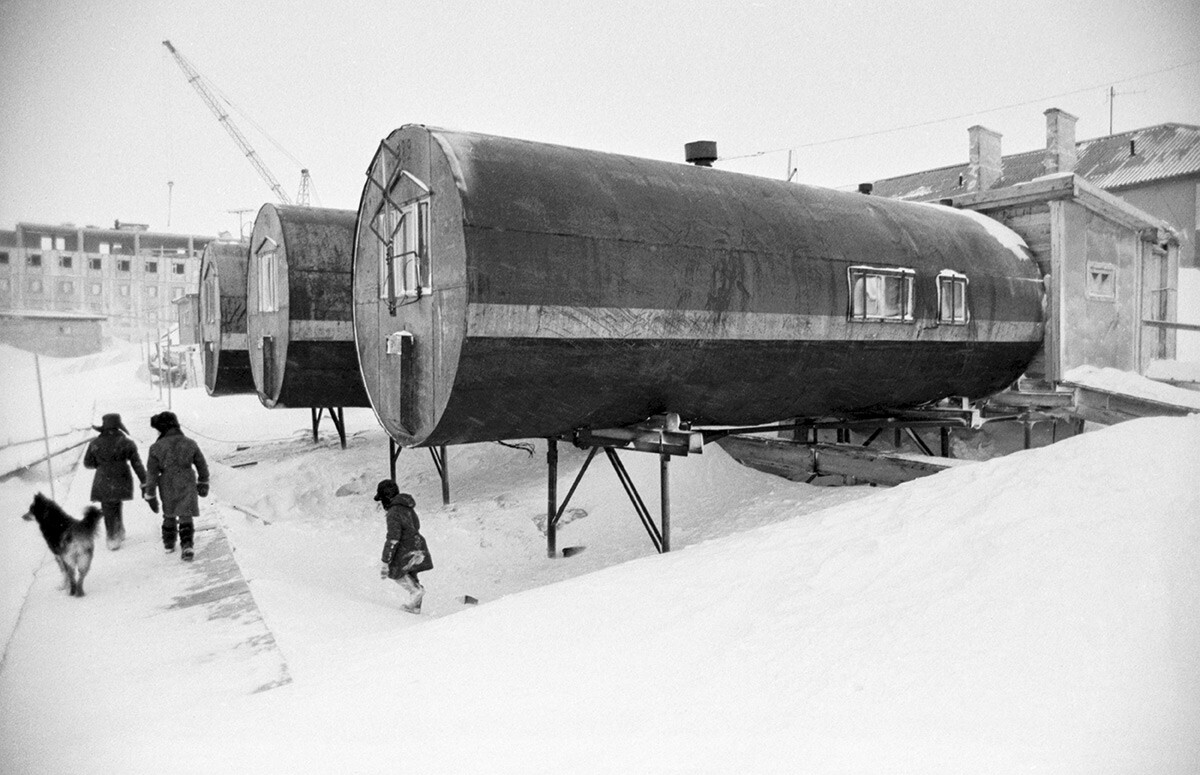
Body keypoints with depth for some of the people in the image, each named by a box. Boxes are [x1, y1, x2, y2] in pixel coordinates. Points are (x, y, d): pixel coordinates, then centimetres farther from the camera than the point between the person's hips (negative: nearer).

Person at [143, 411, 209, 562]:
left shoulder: (156, 447, -9)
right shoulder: (190, 444, -2)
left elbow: (152, 472, -6)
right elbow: (202, 466, 4)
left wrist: (149, 491, 4)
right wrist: (203, 484, 17)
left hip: (167, 487, 0)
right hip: (187, 484, 0)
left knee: (169, 515, 20)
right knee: (186, 516, 3)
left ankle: (169, 543, 32)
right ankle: (186, 545, -13)